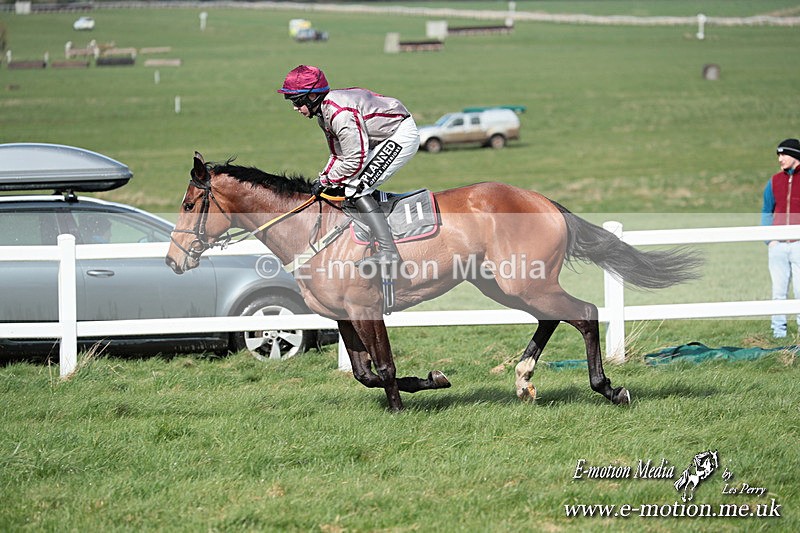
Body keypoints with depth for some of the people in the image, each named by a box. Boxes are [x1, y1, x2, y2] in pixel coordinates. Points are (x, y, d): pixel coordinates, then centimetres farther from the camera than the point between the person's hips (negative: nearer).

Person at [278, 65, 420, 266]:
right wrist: (323, 178, -1)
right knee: (349, 189, 14)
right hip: (383, 140, 11)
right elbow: (339, 154, 13)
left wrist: (326, 180, -14)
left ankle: (388, 252, -22)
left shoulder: (340, 113, -29)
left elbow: (354, 162, -27)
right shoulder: (324, 112, 4)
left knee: (355, 189, -16)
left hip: (402, 135, -11)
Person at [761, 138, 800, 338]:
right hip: (778, 245, 4)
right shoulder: (774, 182, 13)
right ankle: (778, 329, 10)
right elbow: (766, 213, 16)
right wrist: (770, 239, 4)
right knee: (778, 291, 5)